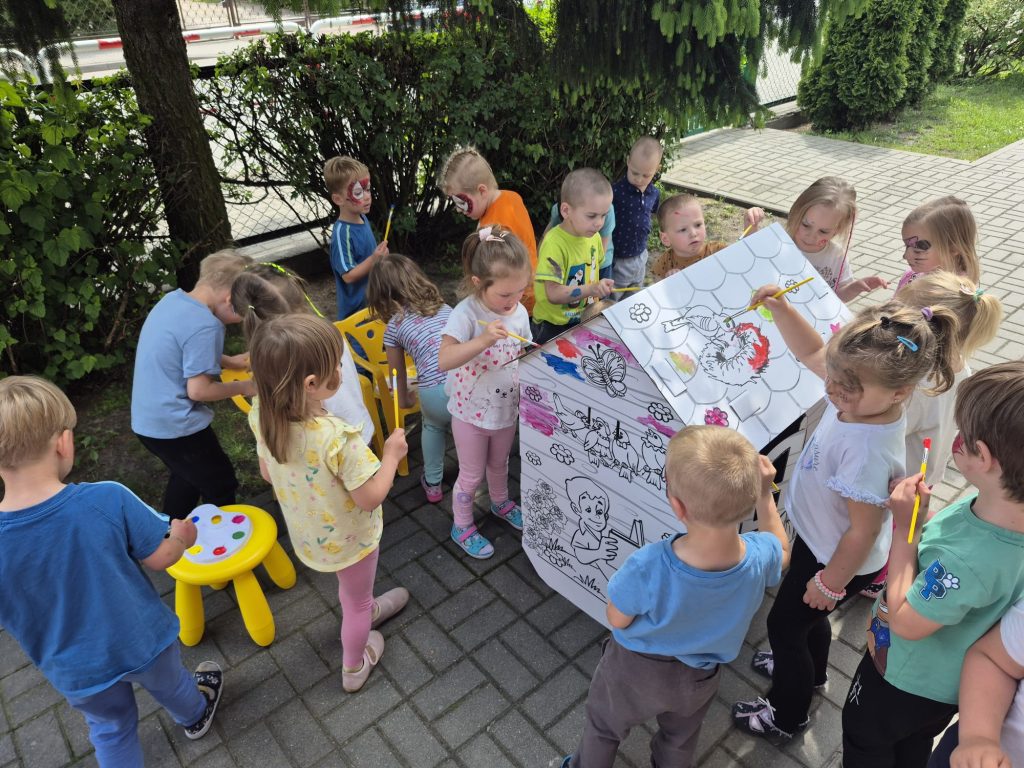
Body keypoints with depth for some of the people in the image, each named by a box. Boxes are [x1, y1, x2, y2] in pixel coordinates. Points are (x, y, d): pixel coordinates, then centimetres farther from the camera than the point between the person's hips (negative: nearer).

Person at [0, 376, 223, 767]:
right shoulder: (109, 500, -32)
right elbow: (160, 558, -17)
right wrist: (181, 536, 4)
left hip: (77, 672, 1)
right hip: (143, 642, 0)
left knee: (110, 729, 29)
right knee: (169, 686, 33)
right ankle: (196, 716, 63)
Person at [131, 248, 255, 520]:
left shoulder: (172, 300, 2)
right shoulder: (204, 325, -26)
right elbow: (198, 390, -23)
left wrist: (227, 360, 14)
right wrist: (243, 387, -9)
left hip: (147, 420, 9)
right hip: (175, 426, -9)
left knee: (188, 476, 30)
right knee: (221, 489, 9)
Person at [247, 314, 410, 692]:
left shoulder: (264, 420, -20)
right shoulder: (338, 438, -41)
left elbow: (267, 474, -3)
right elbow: (370, 498, -29)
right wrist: (392, 454, -16)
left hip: (307, 533, 6)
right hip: (349, 539, -5)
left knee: (351, 589, 37)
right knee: (355, 601, 25)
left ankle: (365, 610, 66)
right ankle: (354, 667, 51)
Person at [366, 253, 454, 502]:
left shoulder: (394, 327, 12)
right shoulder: (443, 306, 22)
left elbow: (399, 373, 24)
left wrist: (404, 400, 46)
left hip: (437, 392, -2)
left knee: (433, 426, 31)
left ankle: (432, 484, 41)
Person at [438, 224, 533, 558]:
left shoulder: (519, 311, -8)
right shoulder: (467, 314, -27)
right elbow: (443, 360, -39)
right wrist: (483, 339, -47)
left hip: (507, 409, 5)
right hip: (472, 414, -5)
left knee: (500, 464, 29)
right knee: (471, 474, 14)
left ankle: (501, 503, 57)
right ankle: (462, 527, 38)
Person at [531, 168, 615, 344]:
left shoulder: (594, 236, -2)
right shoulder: (554, 244, -24)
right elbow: (553, 293, -28)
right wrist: (591, 289, -37)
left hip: (584, 321, 7)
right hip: (552, 327, -6)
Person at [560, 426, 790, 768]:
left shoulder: (649, 567, -43)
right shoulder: (759, 557, -32)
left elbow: (618, 620, -21)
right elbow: (781, 553, -5)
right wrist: (765, 494, -8)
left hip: (636, 669, -3)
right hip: (698, 678, 3)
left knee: (603, 727, 30)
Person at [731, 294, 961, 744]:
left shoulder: (868, 450, -42)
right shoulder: (861, 396, -20)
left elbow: (864, 530, -29)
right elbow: (811, 353, -2)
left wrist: (831, 584, -15)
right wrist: (780, 308, -14)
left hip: (838, 559, -8)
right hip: (818, 539, 8)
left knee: (784, 625, 16)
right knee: (807, 616, 32)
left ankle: (786, 718, 44)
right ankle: (809, 672, 64)